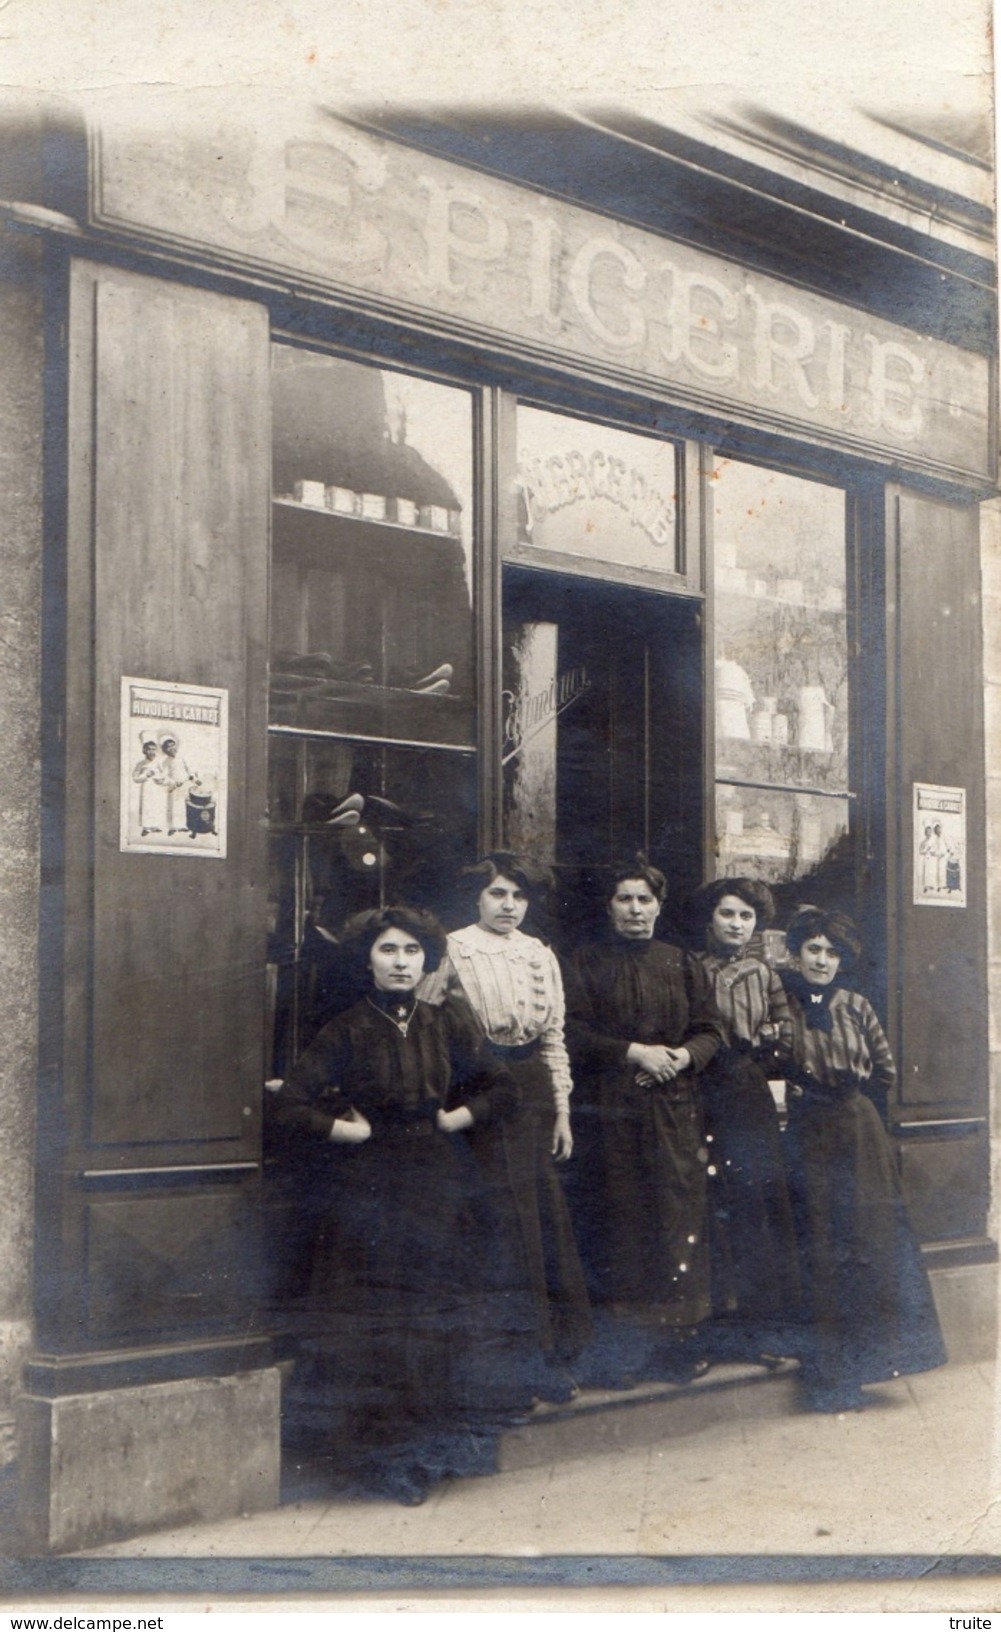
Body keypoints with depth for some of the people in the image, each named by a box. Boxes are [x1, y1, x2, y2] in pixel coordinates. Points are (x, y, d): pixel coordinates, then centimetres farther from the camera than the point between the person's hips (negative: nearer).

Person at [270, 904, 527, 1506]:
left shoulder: (449, 1023, 7)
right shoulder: (347, 1032, -1)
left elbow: (503, 1090, 11)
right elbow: (291, 1106, -4)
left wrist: (453, 1119, 0)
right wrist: (354, 1131, -7)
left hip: (443, 1190, 2)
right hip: (372, 1196, -2)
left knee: (444, 1320, 1)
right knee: (374, 1321, -3)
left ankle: (432, 1447, 14)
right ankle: (388, 1453, 9)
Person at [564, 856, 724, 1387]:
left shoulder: (681, 964, 15)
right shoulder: (587, 962, 5)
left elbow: (710, 1030, 12)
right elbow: (572, 1032, -5)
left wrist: (685, 1055, -9)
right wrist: (634, 1053, -14)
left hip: (674, 1113, 3)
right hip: (610, 1113, -3)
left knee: (676, 1218, -1)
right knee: (615, 1224, -5)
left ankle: (672, 1338, 7)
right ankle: (613, 1350, 0)